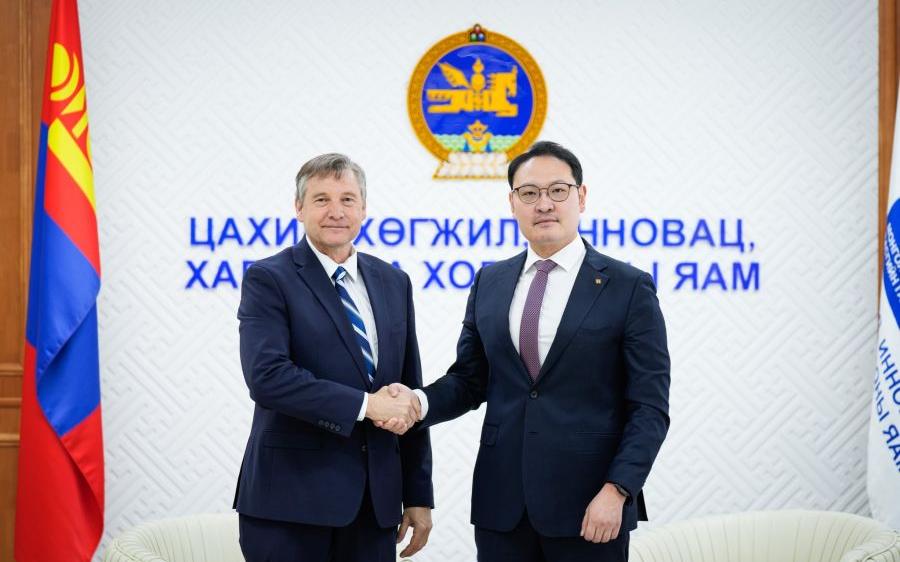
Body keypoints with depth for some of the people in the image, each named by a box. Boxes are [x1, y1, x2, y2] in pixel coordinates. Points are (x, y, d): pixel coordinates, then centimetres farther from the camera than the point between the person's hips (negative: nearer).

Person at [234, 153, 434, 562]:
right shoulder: (268, 279, -4)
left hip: (376, 499, 5)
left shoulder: (393, 282, 12)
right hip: (292, 498, -5)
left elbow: (410, 395, 13)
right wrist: (364, 404, -20)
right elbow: (266, 377, -19)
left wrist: (419, 496, 10)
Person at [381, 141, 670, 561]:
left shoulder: (629, 288, -3)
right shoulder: (489, 283, 10)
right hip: (501, 502, 4)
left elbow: (649, 407, -5)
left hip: (588, 507, -3)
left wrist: (617, 491, -15)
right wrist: (419, 402, -8)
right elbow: (469, 379, 13)